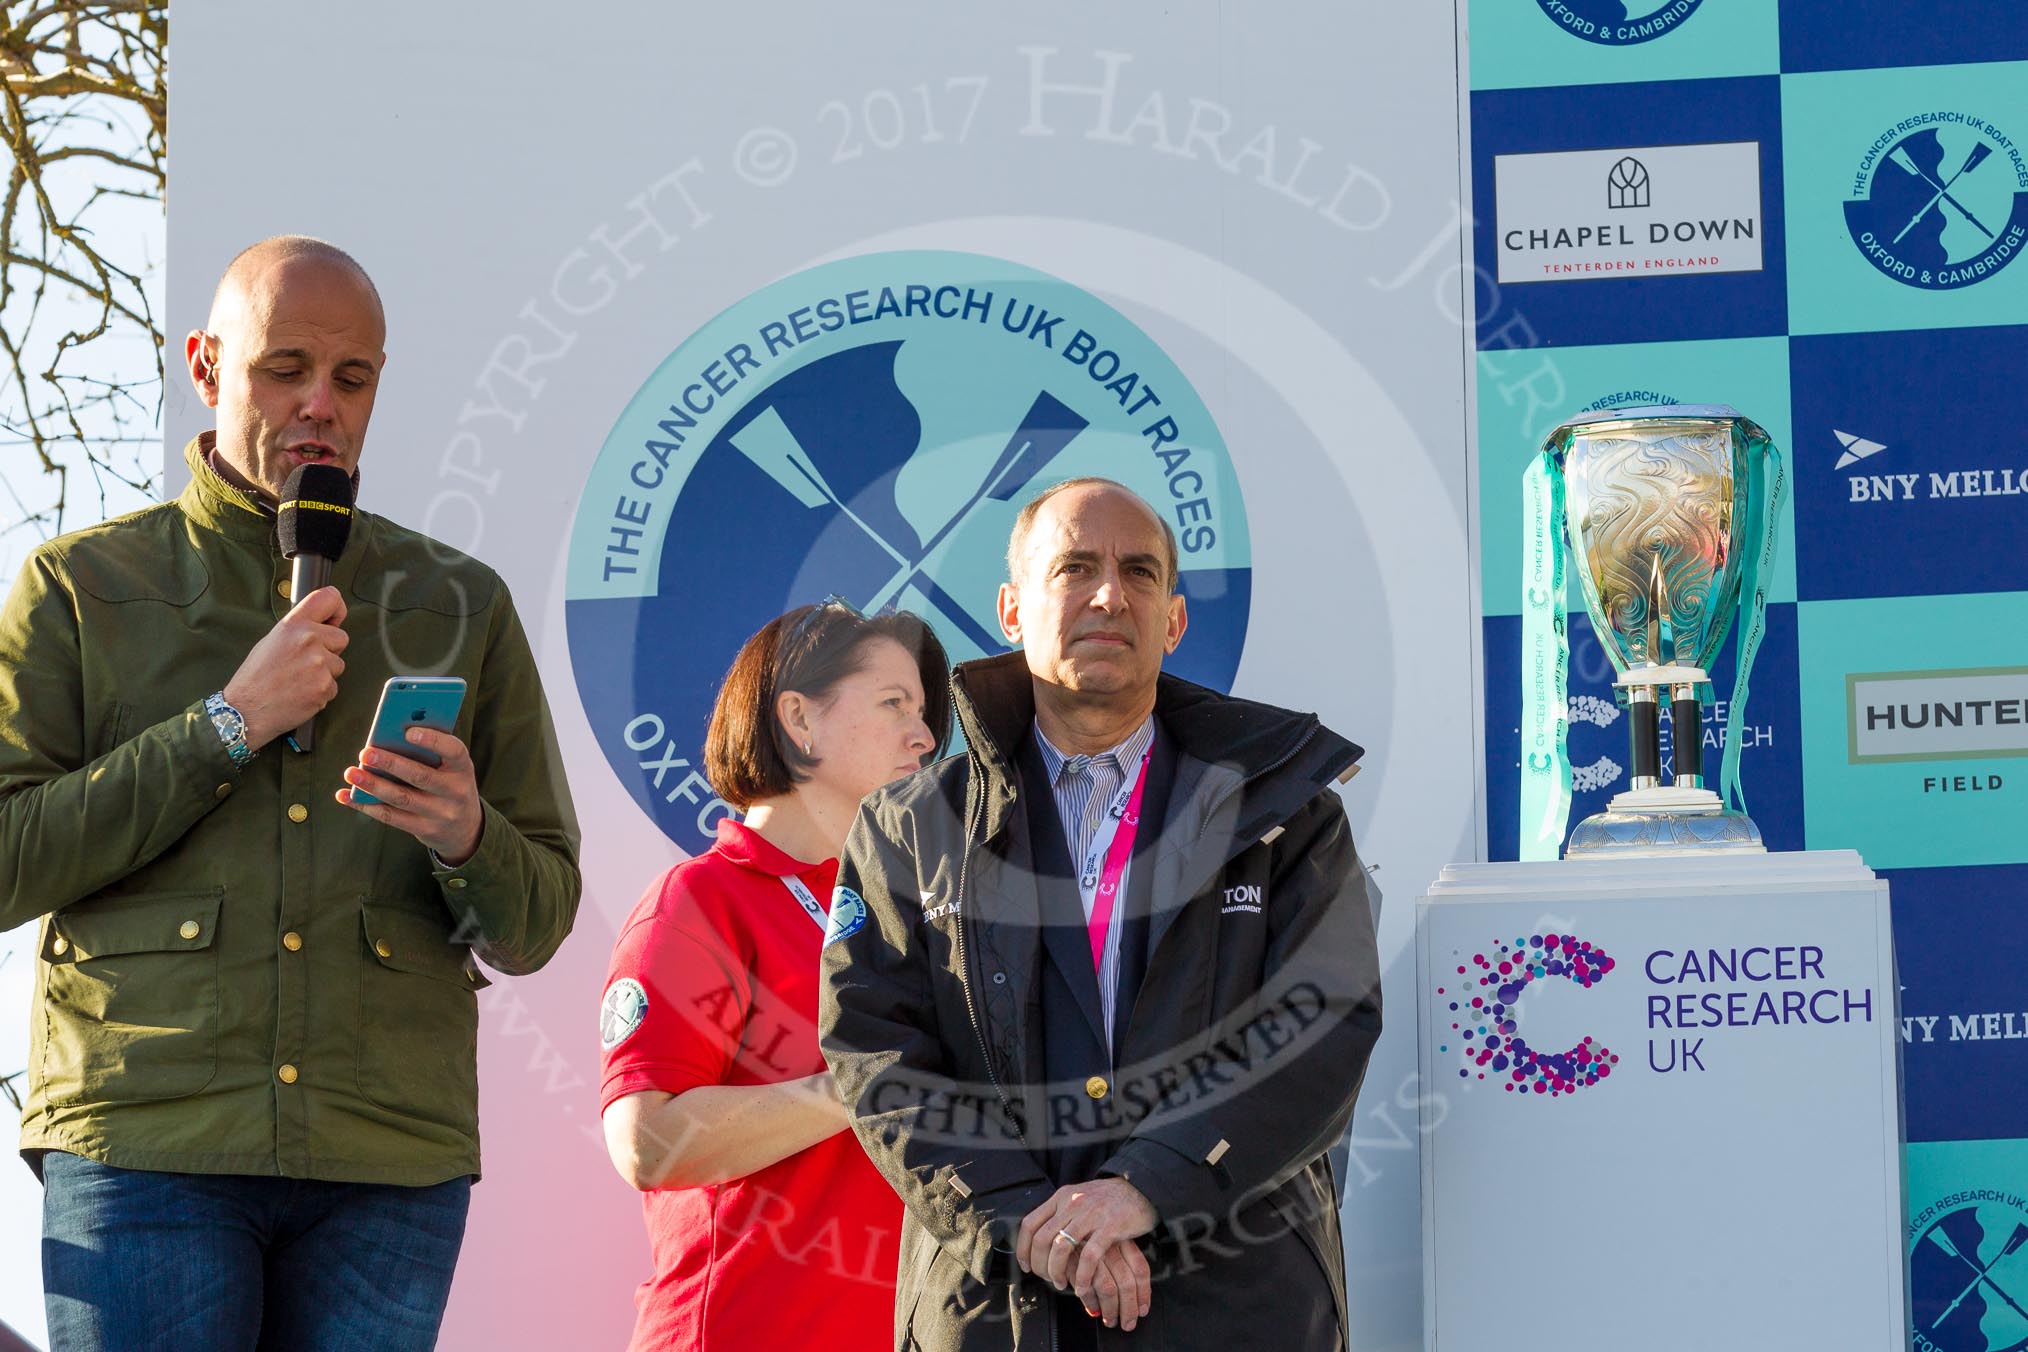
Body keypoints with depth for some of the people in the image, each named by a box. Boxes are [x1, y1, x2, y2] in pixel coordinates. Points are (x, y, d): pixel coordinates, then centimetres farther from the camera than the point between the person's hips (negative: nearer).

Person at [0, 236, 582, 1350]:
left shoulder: (459, 607, 16)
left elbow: (535, 930, 14)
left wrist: (466, 840, -9)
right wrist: (229, 725, -6)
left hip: (391, 1166, 2)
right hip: (146, 1137, -2)